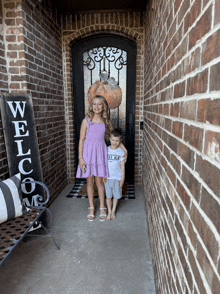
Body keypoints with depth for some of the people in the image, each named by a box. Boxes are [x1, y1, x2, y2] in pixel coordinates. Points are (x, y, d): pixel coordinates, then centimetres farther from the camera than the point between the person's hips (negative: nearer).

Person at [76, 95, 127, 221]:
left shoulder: (106, 121, 4)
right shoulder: (87, 120, -2)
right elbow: (81, 140, -2)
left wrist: (125, 149, 5)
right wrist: (80, 157, -8)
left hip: (100, 152, 1)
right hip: (88, 151, 0)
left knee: (99, 181, 5)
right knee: (90, 181, 8)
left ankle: (102, 208, 22)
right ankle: (91, 208, 24)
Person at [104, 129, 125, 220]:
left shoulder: (121, 152, -4)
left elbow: (122, 167, -2)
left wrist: (122, 179, -4)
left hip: (117, 178, -1)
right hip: (107, 177, 1)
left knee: (116, 195, 11)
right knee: (108, 195, 9)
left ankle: (113, 211, 28)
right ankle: (109, 212, 25)